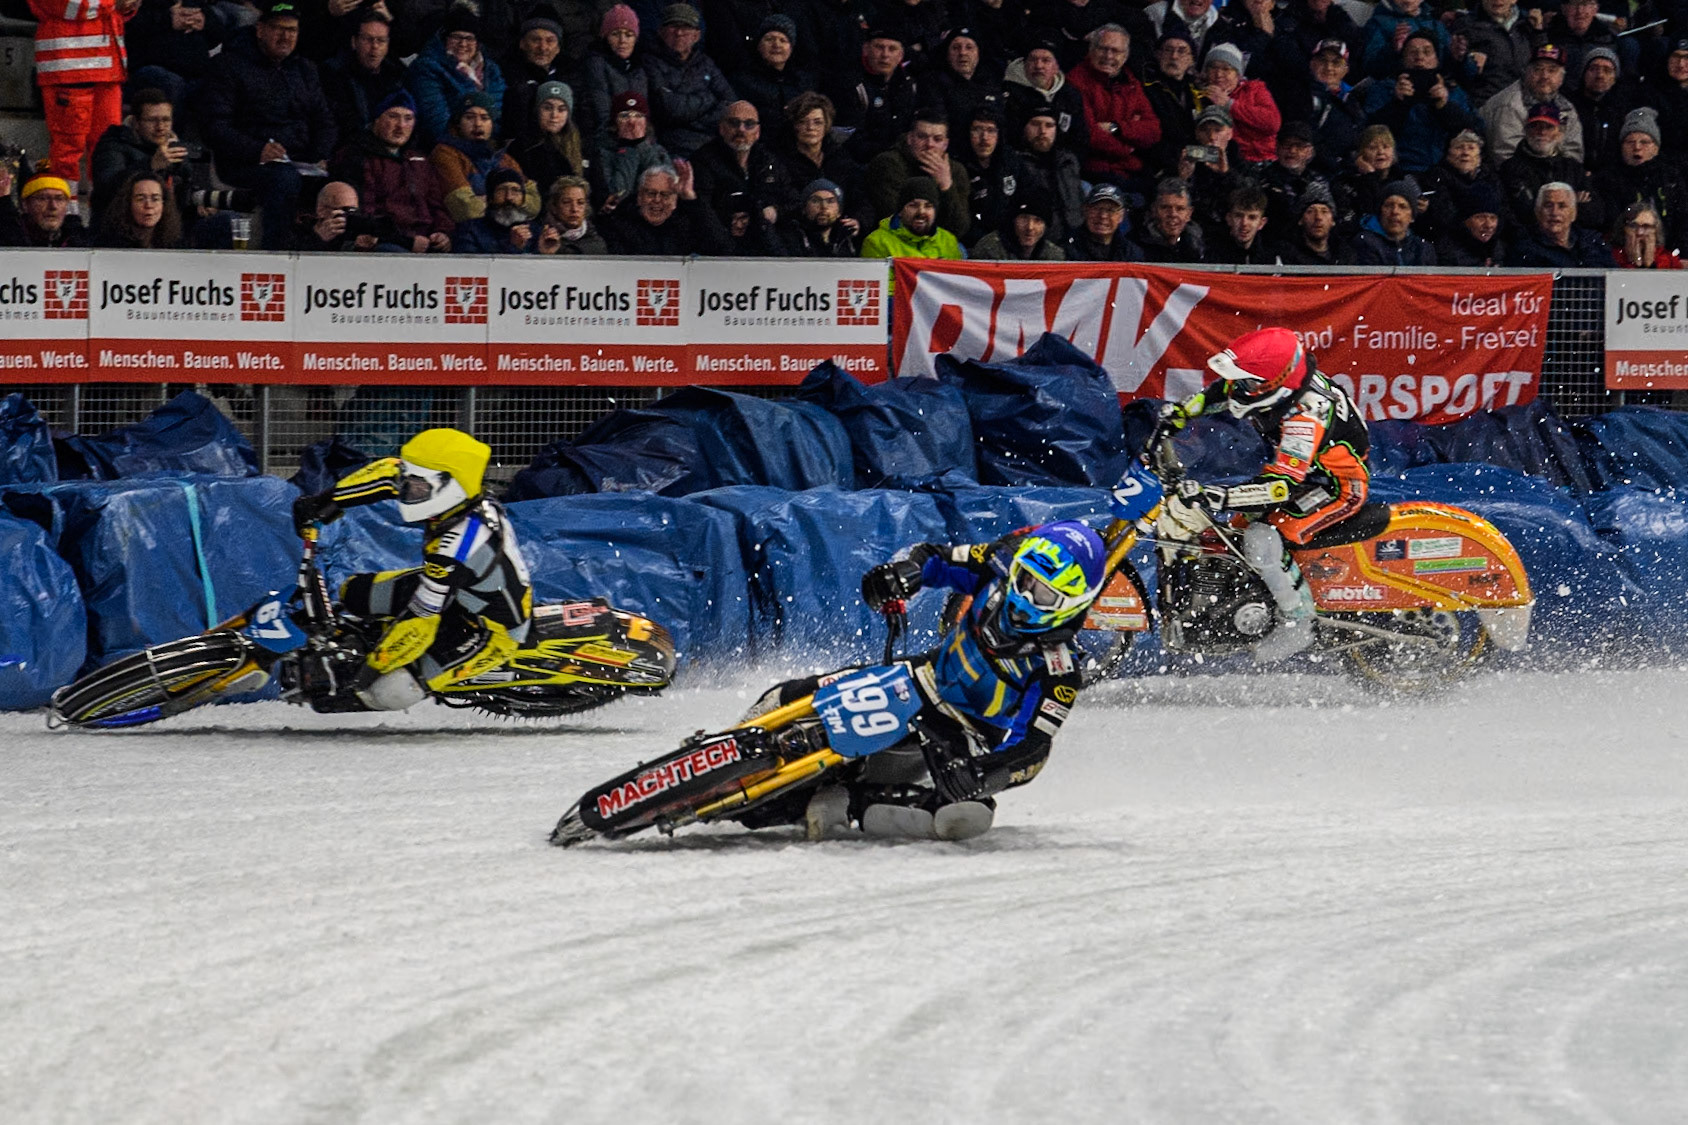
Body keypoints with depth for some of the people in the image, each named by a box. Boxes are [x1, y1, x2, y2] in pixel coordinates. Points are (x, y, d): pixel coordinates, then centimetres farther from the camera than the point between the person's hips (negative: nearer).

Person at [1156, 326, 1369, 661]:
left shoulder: (1306, 415, -39)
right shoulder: (1274, 378, -12)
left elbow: (1281, 486, -43)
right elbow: (1220, 391, 11)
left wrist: (1214, 496, -52)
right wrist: (1179, 412, -3)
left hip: (1339, 489, -10)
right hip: (1302, 471, 10)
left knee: (1262, 538, -27)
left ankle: (1298, 623, -13)